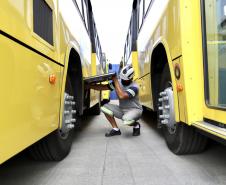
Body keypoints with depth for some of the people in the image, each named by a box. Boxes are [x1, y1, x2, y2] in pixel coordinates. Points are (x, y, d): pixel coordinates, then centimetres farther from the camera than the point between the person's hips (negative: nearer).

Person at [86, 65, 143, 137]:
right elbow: (103, 87, -4)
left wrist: (115, 81, -31)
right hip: (122, 110, 6)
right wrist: (88, 85, -13)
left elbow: (122, 96, -37)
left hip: (134, 110, -6)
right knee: (105, 107, -15)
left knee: (126, 120, -40)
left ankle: (136, 125, -1)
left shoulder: (134, 87, -22)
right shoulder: (118, 83, -4)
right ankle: (116, 129, -2)